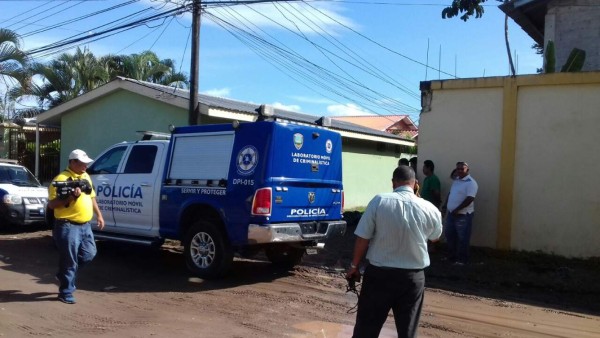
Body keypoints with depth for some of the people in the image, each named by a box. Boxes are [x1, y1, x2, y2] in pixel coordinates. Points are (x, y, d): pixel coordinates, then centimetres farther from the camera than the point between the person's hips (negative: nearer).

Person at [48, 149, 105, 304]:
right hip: (68, 226, -8)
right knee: (69, 260, -1)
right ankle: (66, 293, 12)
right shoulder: (61, 179, -13)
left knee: (89, 254, 14)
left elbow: (91, 197, 22)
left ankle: (65, 274, 35)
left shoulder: (85, 176, 12)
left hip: (85, 225, 8)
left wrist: (99, 215, 19)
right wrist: (71, 197, -26)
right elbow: (51, 204, -16)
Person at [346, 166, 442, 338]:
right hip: (412, 277, 1)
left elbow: (362, 238, -8)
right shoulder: (430, 209, -6)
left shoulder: (379, 201, -11)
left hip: (379, 273, -1)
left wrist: (354, 266, 7)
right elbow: (434, 237, 14)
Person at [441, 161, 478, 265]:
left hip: (463, 215, -9)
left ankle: (462, 260, 9)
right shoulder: (455, 180, 12)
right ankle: (451, 257, 29)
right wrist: (445, 206, 11)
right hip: (451, 213, 9)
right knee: (449, 235, 16)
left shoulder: (471, 183, -15)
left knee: (462, 238, -1)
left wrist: (456, 210, -21)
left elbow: (469, 199, -22)